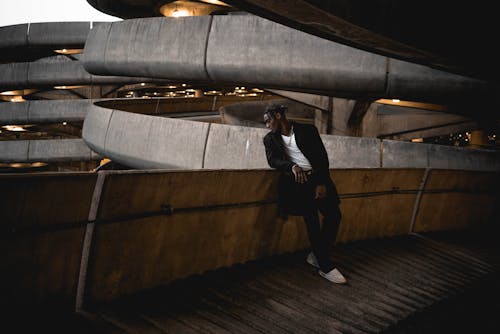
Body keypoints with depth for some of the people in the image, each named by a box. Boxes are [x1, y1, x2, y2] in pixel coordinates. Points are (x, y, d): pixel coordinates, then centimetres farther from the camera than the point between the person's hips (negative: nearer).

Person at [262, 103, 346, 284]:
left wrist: (322, 183, -8)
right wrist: (292, 166, -20)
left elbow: (322, 156, 4)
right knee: (312, 221, -11)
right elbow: (272, 160, 1)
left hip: (317, 178, 1)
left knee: (334, 214, -10)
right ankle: (325, 266, -1)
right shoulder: (270, 138, 15)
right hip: (295, 181, -1)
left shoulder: (308, 130, 9)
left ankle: (317, 255, 8)